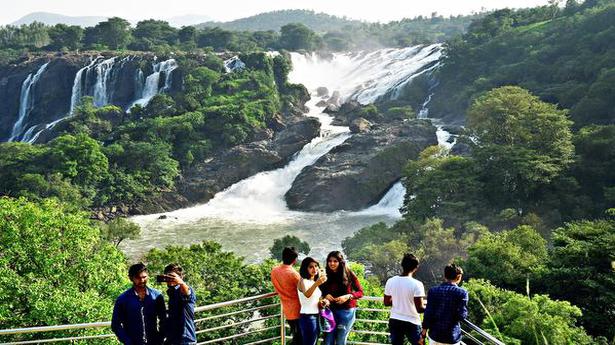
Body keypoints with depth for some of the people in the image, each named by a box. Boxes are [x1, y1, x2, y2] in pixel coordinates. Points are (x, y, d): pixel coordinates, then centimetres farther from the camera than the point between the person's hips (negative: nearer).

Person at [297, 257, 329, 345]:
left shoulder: (314, 281, 14)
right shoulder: (303, 281, -11)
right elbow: (307, 295, -33)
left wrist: (323, 302, 4)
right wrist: (316, 284, -50)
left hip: (316, 317, 8)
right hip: (307, 317, -8)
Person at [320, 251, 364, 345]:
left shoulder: (349, 274, -4)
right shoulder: (326, 276, 3)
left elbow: (360, 292, -1)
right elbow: (321, 292, 14)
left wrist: (348, 296, -17)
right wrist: (325, 295, -9)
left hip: (346, 312, -3)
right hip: (331, 311, 3)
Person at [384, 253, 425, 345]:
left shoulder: (390, 281, -3)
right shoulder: (416, 284, -17)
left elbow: (386, 302, 6)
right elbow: (419, 309, -16)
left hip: (394, 321, 4)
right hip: (411, 323, -4)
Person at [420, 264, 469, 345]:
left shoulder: (433, 290, -2)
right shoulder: (462, 293, -10)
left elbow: (428, 314, -5)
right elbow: (462, 316, -14)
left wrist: (423, 333, 2)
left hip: (435, 335, 3)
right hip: (452, 336, -3)